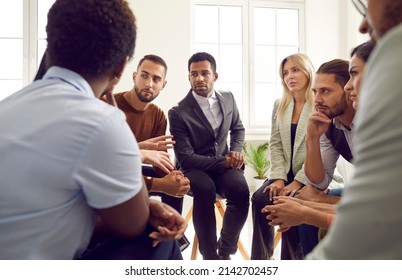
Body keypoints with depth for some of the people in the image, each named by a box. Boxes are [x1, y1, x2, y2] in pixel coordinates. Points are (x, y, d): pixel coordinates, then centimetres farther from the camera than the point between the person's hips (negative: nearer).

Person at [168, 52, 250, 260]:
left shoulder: (228, 98, 2)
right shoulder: (178, 113, -14)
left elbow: (238, 128, 19)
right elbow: (186, 158, -17)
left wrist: (236, 151, -2)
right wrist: (225, 162, -22)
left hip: (224, 164, 4)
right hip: (194, 168, -3)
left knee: (240, 189, -29)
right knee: (205, 189, -37)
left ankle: (225, 251, -7)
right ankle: (210, 256, -19)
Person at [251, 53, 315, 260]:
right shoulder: (279, 106, 12)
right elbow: (275, 144, 5)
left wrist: (298, 182, -19)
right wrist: (279, 178, -8)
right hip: (286, 173, 5)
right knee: (260, 198, -21)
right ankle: (261, 259, -8)